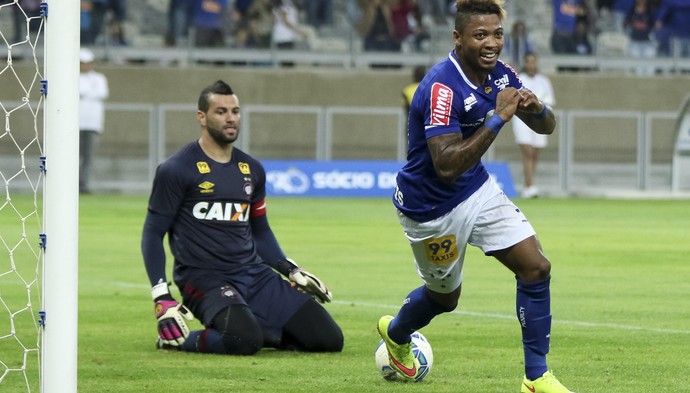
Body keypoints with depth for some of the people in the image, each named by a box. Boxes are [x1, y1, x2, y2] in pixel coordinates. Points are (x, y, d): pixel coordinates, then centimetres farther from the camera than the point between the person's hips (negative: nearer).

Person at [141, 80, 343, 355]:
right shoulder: (176, 170, -4)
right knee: (244, 341, -35)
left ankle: (249, 327, 13)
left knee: (329, 339, -5)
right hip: (204, 278, -6)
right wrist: (162, 298, -12)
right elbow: (153, 234, -3)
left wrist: (292, 271, 16)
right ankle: (178, 339, -6)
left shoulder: (252, 170, 15)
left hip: (255, 274, 6)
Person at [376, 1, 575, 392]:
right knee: (445, 295, 14)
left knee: (536, 267, -8)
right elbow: (446, 166, -38)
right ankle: (396, 332, 49)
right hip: (432, 207, -6)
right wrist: (498, 118, -40)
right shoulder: (442, 88, -31)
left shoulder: (500, 75, -7)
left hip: (477, 189, 6)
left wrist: (536, 107, -21)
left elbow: (547, 126, 3)